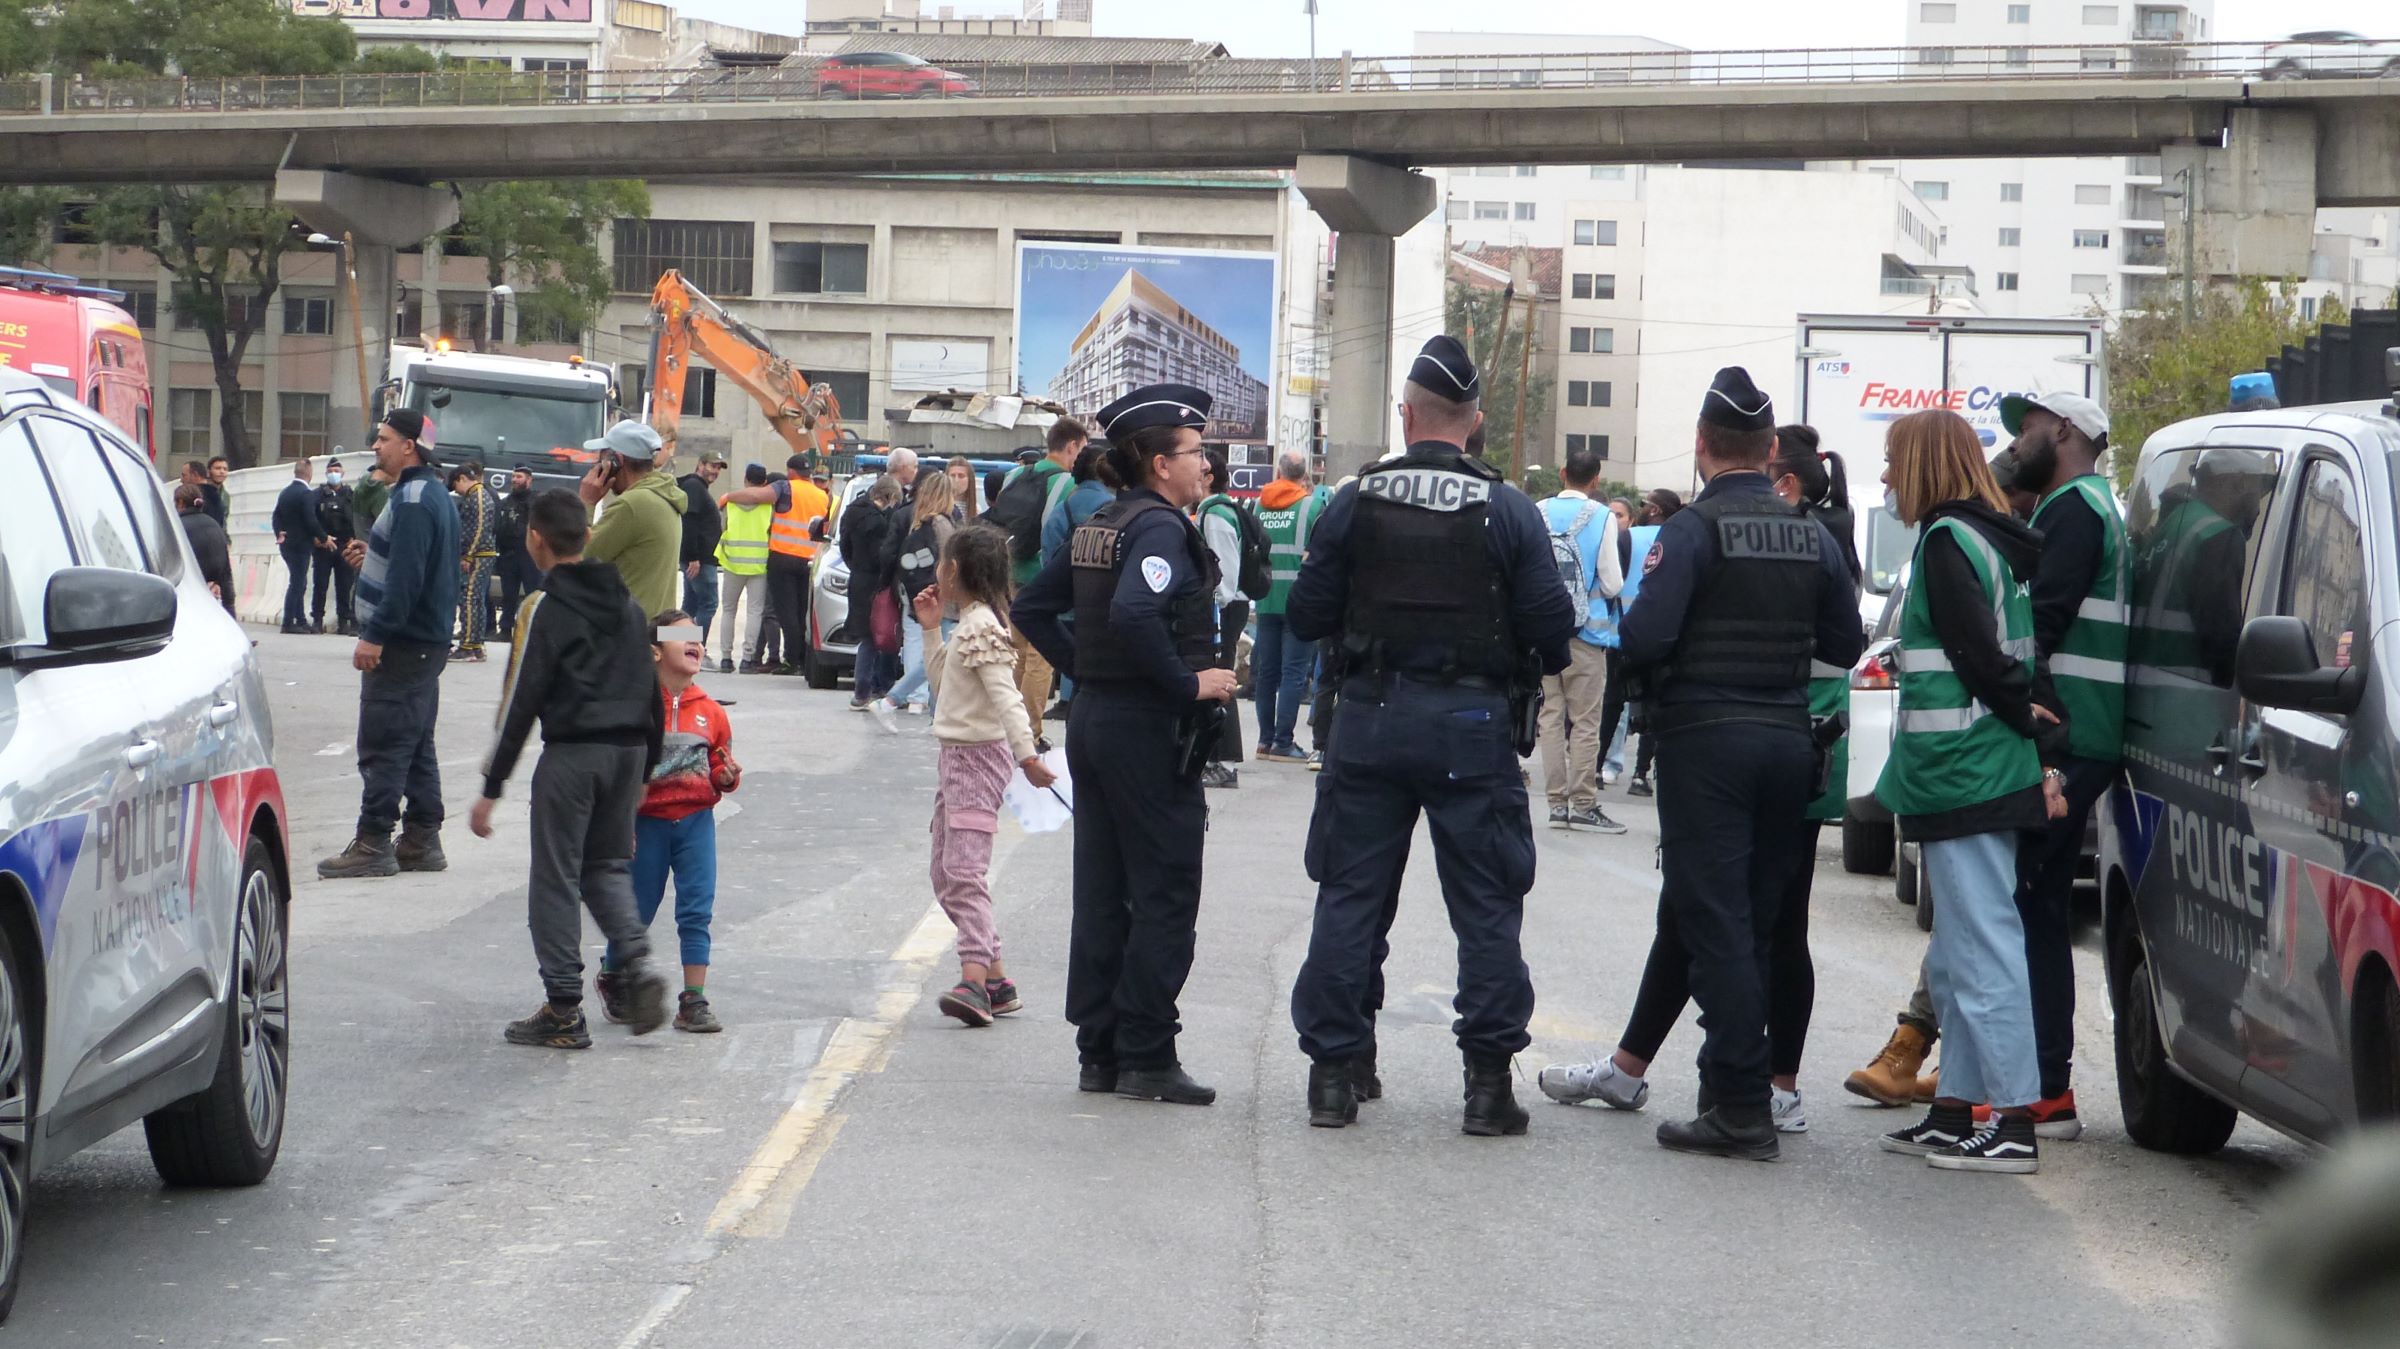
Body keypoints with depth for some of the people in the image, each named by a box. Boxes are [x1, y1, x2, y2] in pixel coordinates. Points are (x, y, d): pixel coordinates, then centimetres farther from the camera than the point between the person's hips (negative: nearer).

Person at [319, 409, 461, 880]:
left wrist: (376, 635, -24)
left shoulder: (413, 501, -18)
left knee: (382, 746, -8)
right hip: (427, 641, 11)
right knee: (416, 744, 14)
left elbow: (406, 576, -25)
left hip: (402, 644, -11)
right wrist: (373, 555, 15)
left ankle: (374, 845, -7)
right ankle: (422, 841, 17)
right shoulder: (435, 494, 15)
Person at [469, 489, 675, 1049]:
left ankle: (564, 1011, 3)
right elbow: (652, 693, 16)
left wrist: (491, 788, -7)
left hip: (572, 751, -6)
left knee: (556, 877, 2)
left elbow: (520, 703, -10)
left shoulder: (544, 609, -7)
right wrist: (644, 771, 24)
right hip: (628, 750, 6)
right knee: (607, 864, 19)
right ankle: (636, 958, -5)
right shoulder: (628, 605, 13)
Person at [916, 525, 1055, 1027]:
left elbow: (1004, 695, -25)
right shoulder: (969, 624, 15)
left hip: (979, 755, -11)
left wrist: (1027, 754, -34)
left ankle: (975, 981, -29)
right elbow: (942, 683, 26)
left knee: (964, 868, -20)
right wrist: (930, 630, 19)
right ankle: (997, 981, 15)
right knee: (946, 873, 13)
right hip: (957, 757, 11)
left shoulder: (980, 627, -15)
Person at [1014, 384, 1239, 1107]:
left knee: (1101, 892, 11)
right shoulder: (1161, 527, -15)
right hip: (1150, 730, -9)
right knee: (1165, 894, -4)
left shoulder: (1099, 526, 13)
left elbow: (1031, 608, 19)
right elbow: (1134, 614, -31)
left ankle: (1099, 1050, 15)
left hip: (1093, 719, 9)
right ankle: (1146, 1055, -3)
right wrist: (1189, 683, -21)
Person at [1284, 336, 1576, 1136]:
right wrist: (1537, 666, 15)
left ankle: (1333, 1069, 11)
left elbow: (1306, 617, 1)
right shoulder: (1508, 511, -6)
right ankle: (1488, 1080, 3)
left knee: (1350, 896, 9)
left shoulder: (1356, 503, -2)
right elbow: (1551, 626, -7)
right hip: (1471, 724, -1)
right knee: (1486, 905, 6)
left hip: (1370, 717, 1)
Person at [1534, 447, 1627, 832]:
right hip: (1587, 629, -3)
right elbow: (1612, 583, -10)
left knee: (1552, 715, 8)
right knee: (1586, 720, 2)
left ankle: (1557, 802, 10)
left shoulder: (1539, 513, 0)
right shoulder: (1601, 517, -9)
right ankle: (1583, 804, 2)